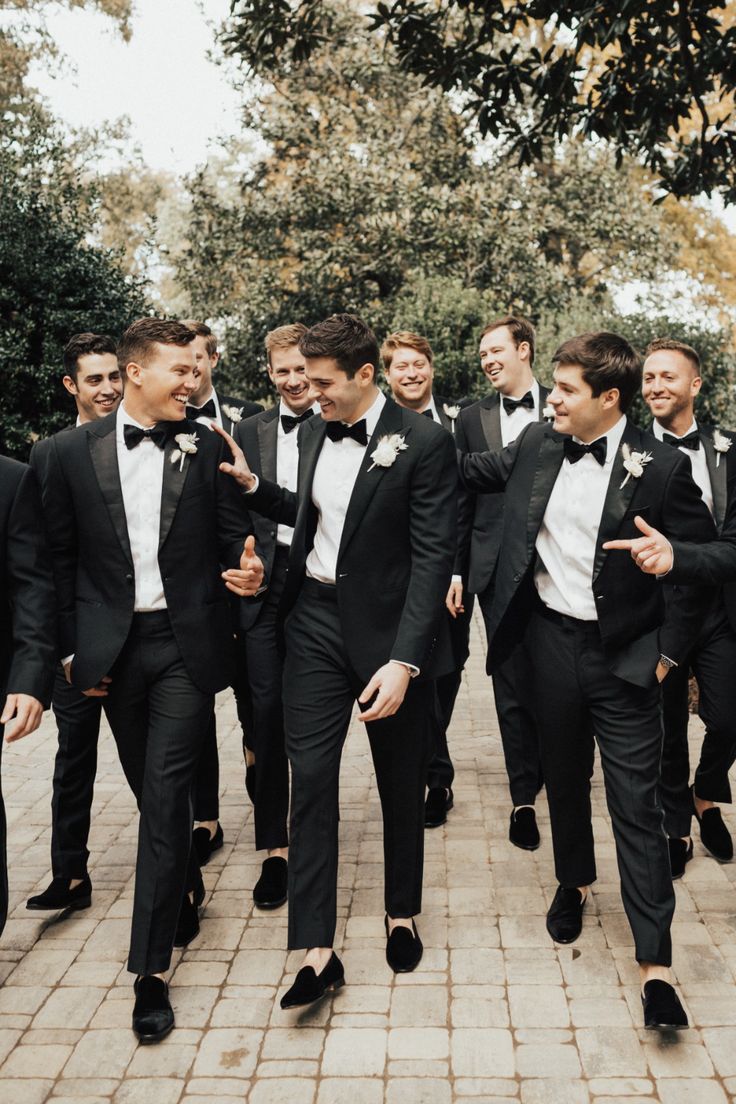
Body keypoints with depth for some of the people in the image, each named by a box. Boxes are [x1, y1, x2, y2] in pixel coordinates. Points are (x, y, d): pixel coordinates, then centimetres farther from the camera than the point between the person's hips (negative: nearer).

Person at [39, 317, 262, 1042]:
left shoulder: (207, 448, 0)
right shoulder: (72, 451, 1)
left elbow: (232, 538, 4)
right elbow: (62, 558, 5)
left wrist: (247, 568, -19)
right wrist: (73, 649, 3)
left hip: (186, 642, -2)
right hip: (113, 646, 2)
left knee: (165, 793, -4)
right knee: (151, 788, 15)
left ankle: (151, 968, 4)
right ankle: (186, 888, 43)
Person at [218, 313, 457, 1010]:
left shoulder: (423, 442, -13)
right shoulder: (312, 433, 6)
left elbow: (433, 556, -17)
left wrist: (403, 659, -24)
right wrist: (252, 486, 6)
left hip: (391, 631, -4)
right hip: (317, 622, 4)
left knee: (401, 784, 12)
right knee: (310, 777, 0)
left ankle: (401, 914, 35)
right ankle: (316, 950, 8)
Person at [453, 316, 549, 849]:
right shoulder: (472, 418, 8)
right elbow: (462, 501, 9)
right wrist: (456, 570, 5)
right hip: (498, 567, 1)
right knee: (512, 685, 3)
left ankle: (550, 761, 35)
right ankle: (524, 796, 14)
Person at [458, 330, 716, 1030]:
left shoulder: (659, 469, -13)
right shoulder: (537, 447, 0)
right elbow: (475, 472, 18)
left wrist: (668, 651, -7)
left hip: (622, 654, -4)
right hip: (551, 637, 5)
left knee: (636, 802, -1)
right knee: (563, 775, 20)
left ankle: (654, 965, 8)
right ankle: (573, 882, 44)